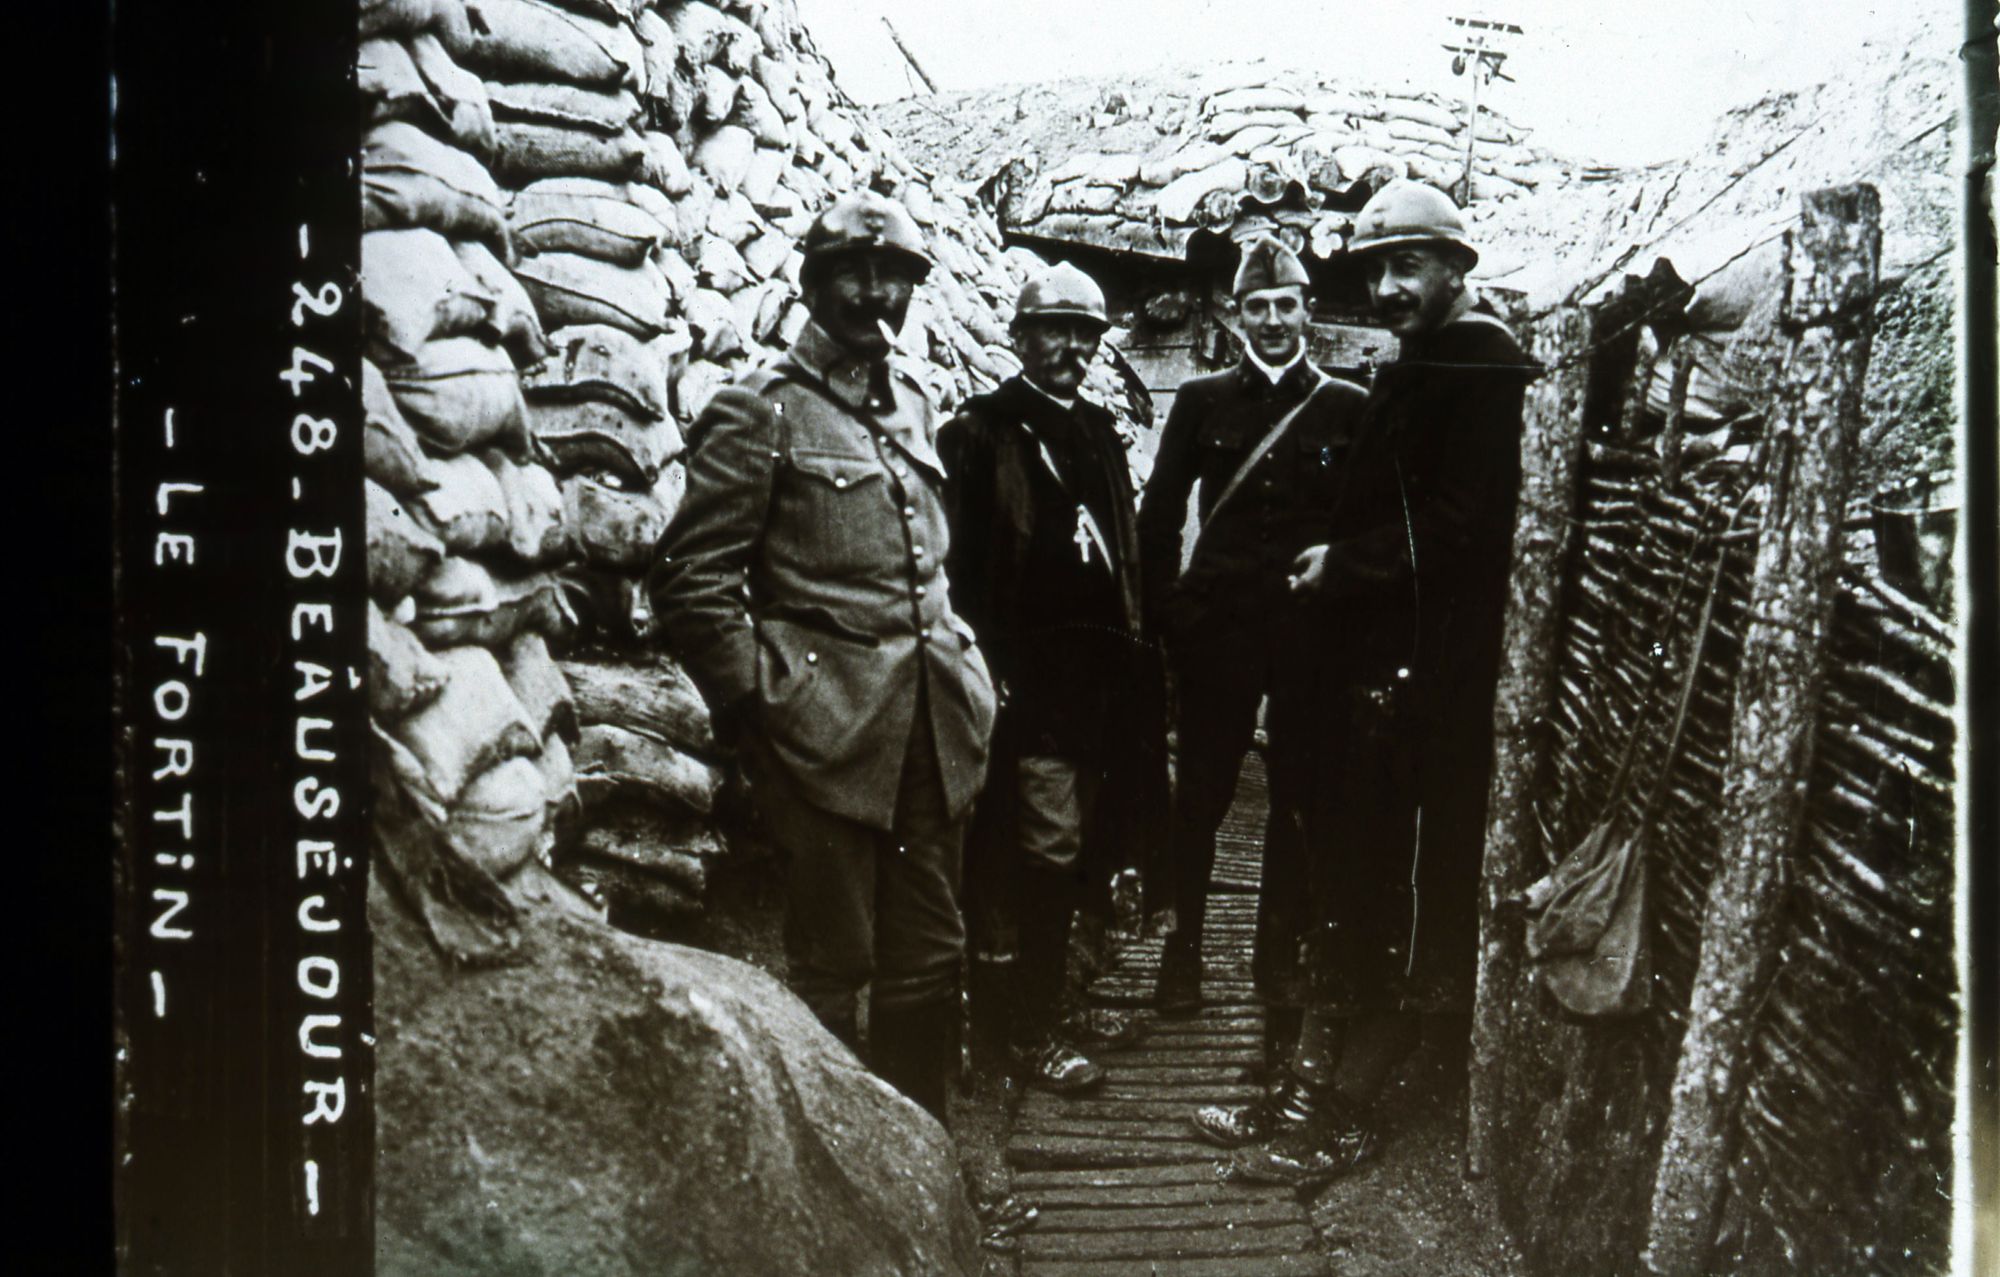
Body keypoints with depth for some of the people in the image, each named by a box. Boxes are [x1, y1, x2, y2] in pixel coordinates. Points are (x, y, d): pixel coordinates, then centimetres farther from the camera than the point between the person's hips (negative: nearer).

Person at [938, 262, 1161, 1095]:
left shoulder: (1098, 432, 19)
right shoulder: (982, 431, -3)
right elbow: (961, 563, -9)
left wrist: (1132, 657, 14)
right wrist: (988, 667, -16)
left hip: (1098, 677, 7)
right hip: (1031, 677, -7)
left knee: (1080, 850, 12)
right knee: (1042, 848, -8)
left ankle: (1051, 1002, 25)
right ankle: (1030, 1033, 2)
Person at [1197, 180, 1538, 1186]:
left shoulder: (1485, 369, -11)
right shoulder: (1410, 370, 19)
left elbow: (1458, 525, -19)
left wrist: (1341, 566, -10)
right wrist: (1337, 563, 6)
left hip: (1432, 677, -10)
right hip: (1380, 661, 10)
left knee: (1402, 900, -1)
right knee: (1346, 885, 13)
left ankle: (1345, 1114, 7)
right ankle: (1310, 1086, 21)